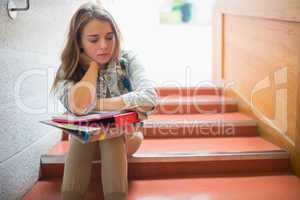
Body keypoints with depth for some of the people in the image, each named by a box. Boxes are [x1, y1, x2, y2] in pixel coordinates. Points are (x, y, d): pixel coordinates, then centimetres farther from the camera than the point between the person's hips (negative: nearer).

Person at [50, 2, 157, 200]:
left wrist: (94, 104, -29)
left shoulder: (127, 59, -15)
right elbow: (79, 106, -35)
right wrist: (94, 64, -22)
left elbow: (149, 98, -34)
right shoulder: (68, 70, -13)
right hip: (84, 141, 1)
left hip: (124, 137, 0)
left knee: (112, 138, -33)